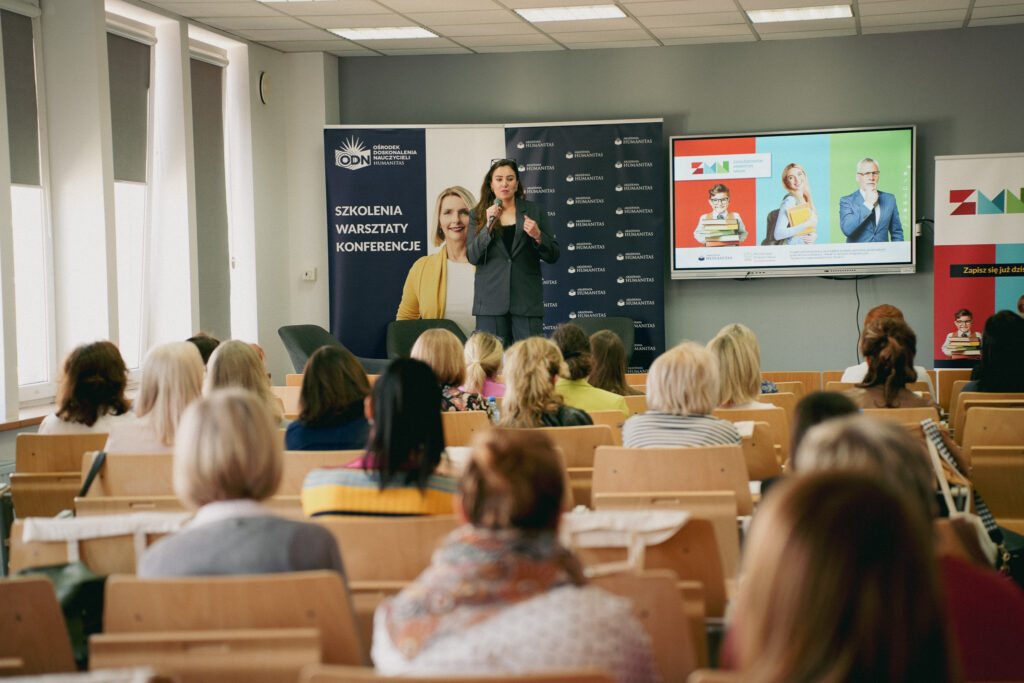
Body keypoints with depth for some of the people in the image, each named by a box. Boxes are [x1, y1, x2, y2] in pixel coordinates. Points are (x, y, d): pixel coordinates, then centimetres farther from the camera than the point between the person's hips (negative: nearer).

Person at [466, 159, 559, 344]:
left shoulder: (535, 212, 11)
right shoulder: (479, 215, 10)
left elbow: (553, 256, 9)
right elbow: (472, 257, 0)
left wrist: (538, 236, -10)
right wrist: (488, 226, -11)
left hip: (527, 300, 0)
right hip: (492, 300, 0)